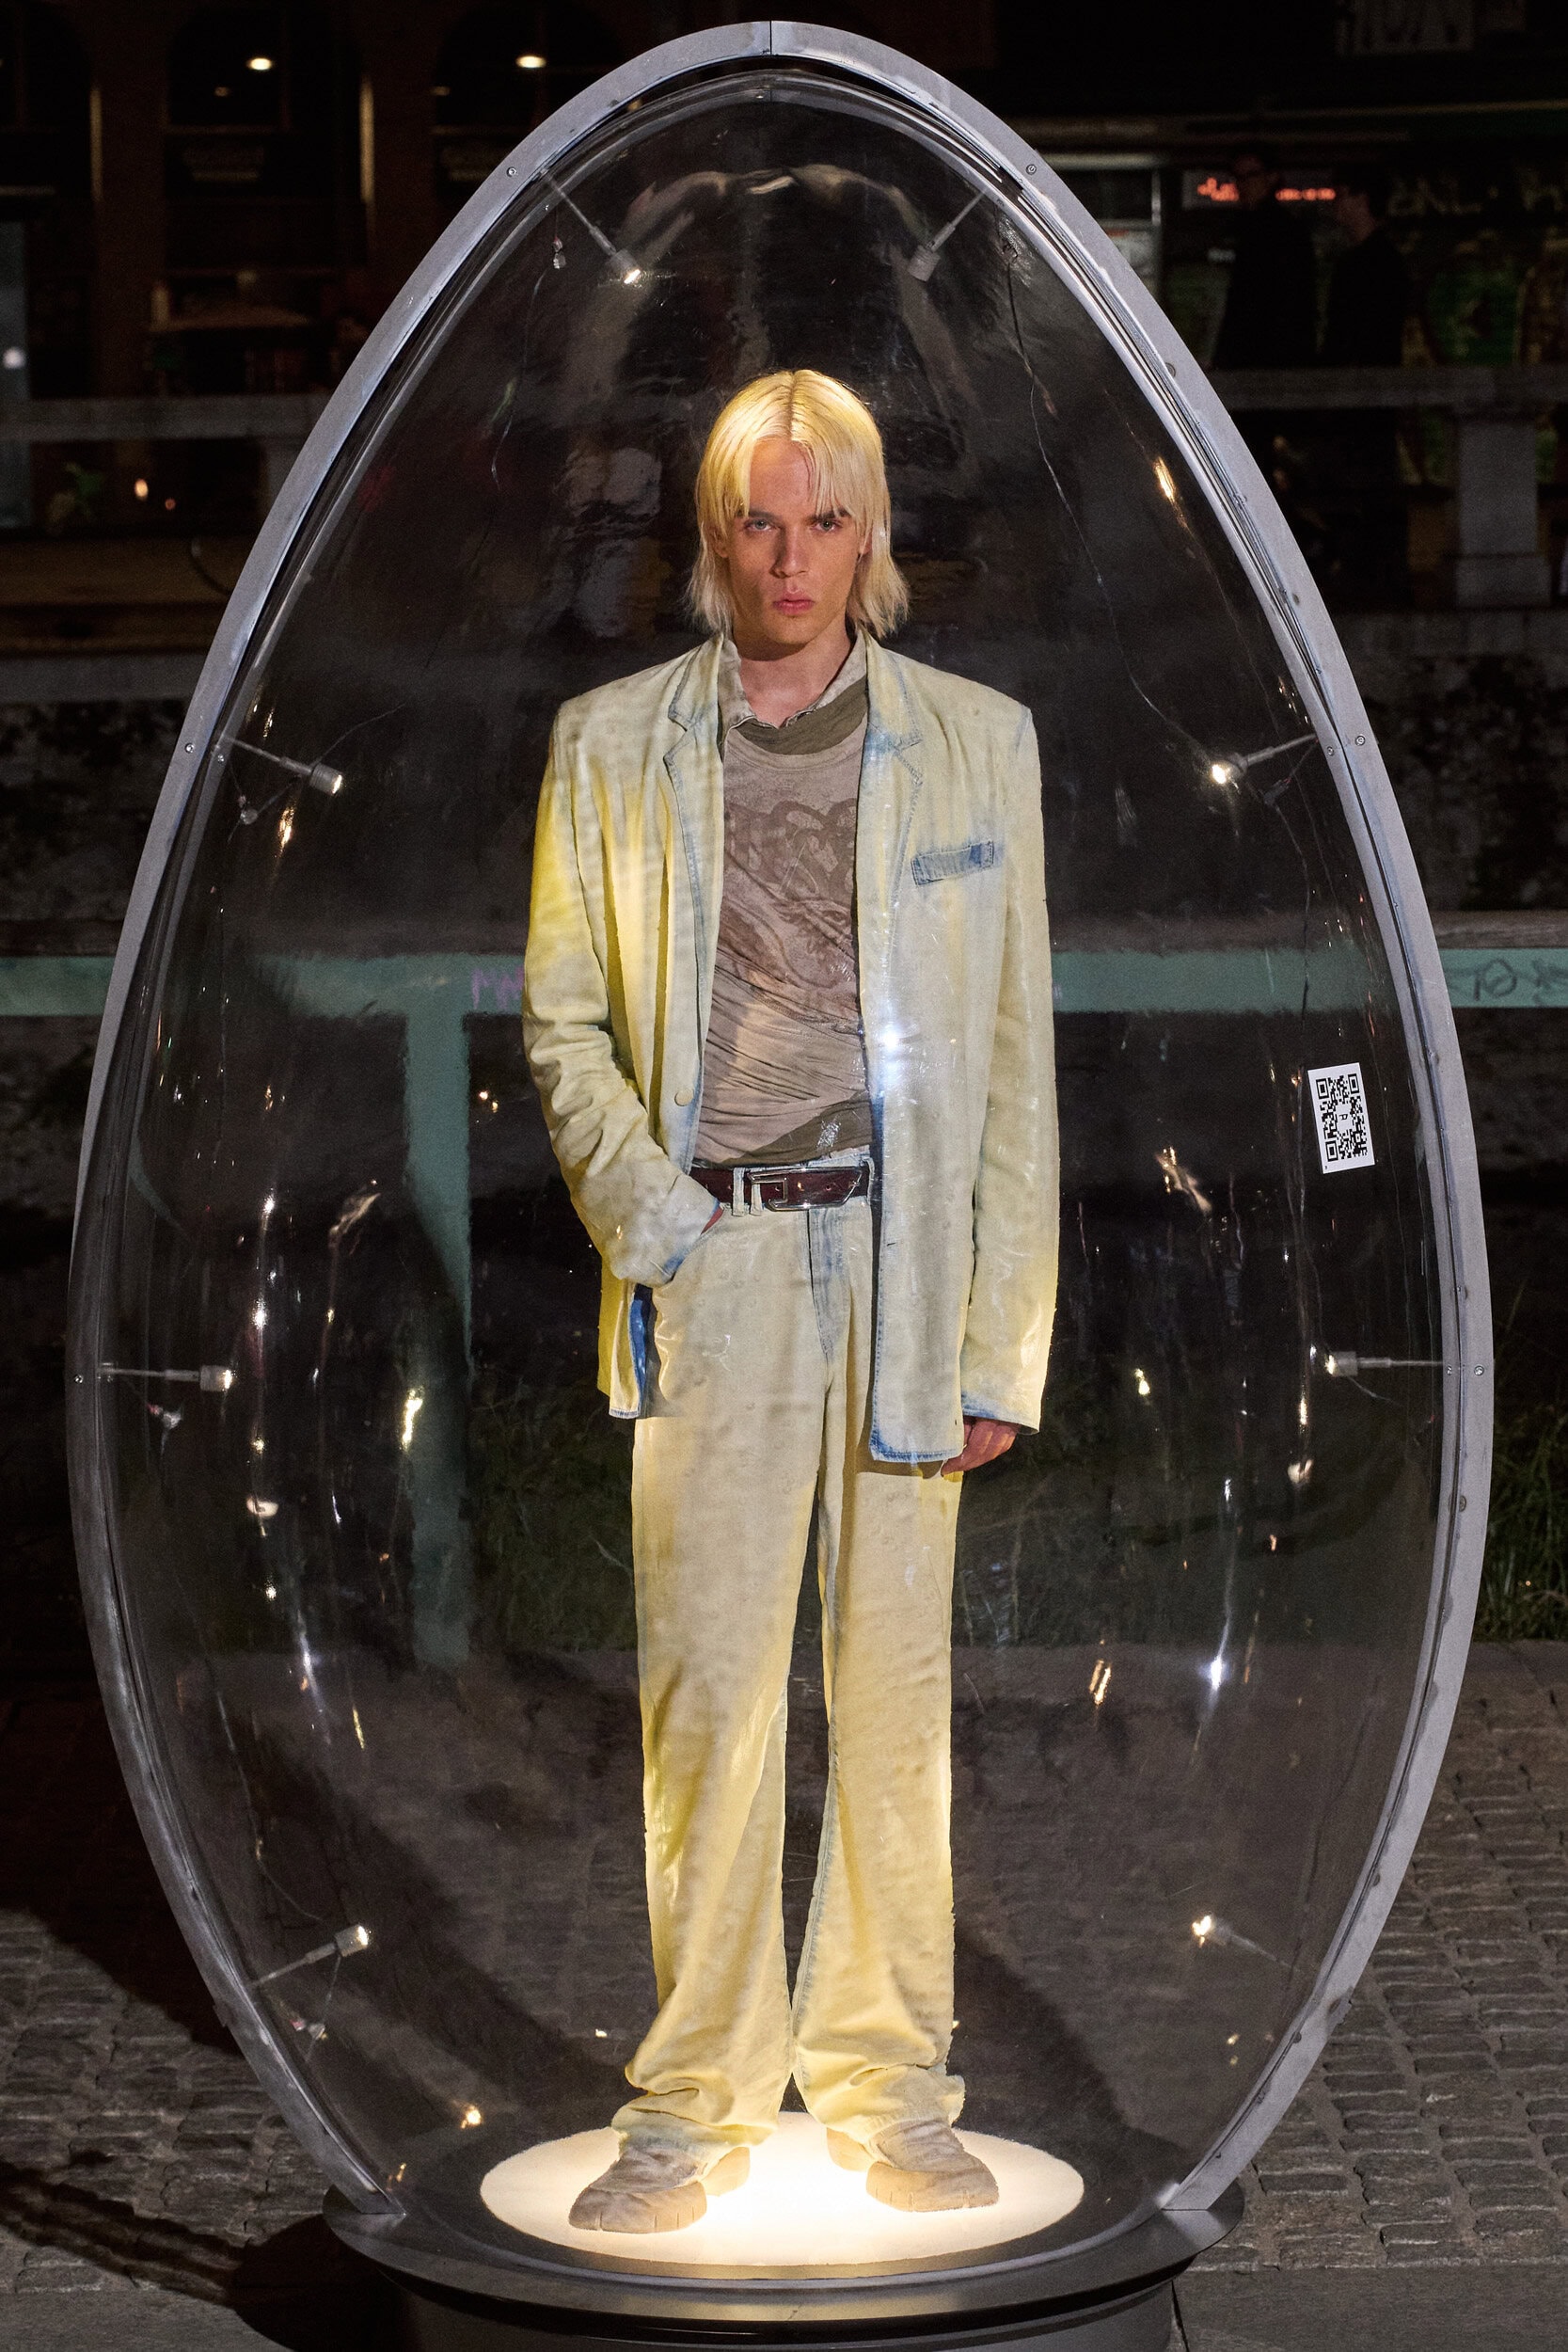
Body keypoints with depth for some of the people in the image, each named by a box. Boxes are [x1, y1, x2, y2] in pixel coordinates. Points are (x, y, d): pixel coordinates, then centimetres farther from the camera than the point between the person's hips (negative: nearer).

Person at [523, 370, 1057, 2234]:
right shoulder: (611, 745, 7)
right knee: (704, 1680, -1)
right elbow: (560, 1019, 9)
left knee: (896, 1677, 4)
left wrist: (1005, 1342, 0)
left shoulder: (977, 743, 7)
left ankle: (885, 2081, 16)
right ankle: (697, 2101, 9)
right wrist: (648, 1216, -8)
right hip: (710, 1260, 0)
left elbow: (1019, 1058, 5)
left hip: (906, 1252, 1)